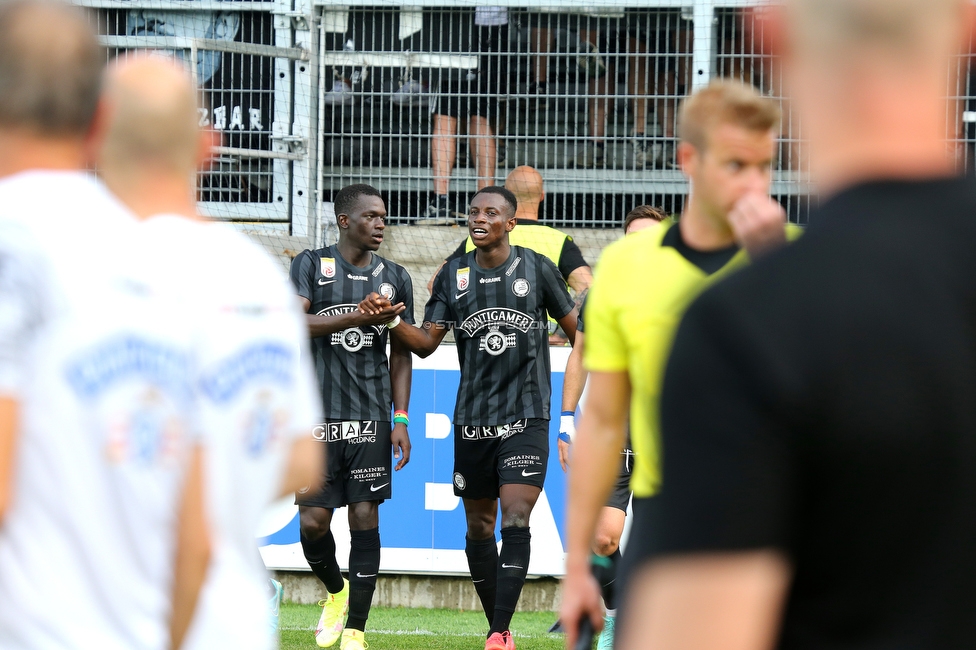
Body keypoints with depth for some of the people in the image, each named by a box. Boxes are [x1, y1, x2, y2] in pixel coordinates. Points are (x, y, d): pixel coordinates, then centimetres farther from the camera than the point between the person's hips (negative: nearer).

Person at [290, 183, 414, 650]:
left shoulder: (395, 278, 11)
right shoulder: (311, 265, 4)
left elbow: (401, 354, 13)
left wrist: (401, 419, 4)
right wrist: (357, 318, -20)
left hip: (371, 416, 1)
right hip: (318, 413, -1)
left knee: (365, 518, -4)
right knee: (313, 520, -3)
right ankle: (336, 592, 27)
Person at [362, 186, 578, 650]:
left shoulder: (537, 269, 0)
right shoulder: (454, 274, 6)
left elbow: (577, 330, 9)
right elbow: (426, 342, 5)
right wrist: (389, 319, -13)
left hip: (526, 417, -3)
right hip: (472, 418, 3)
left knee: (515, 521, -15)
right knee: (479, 528, 7)